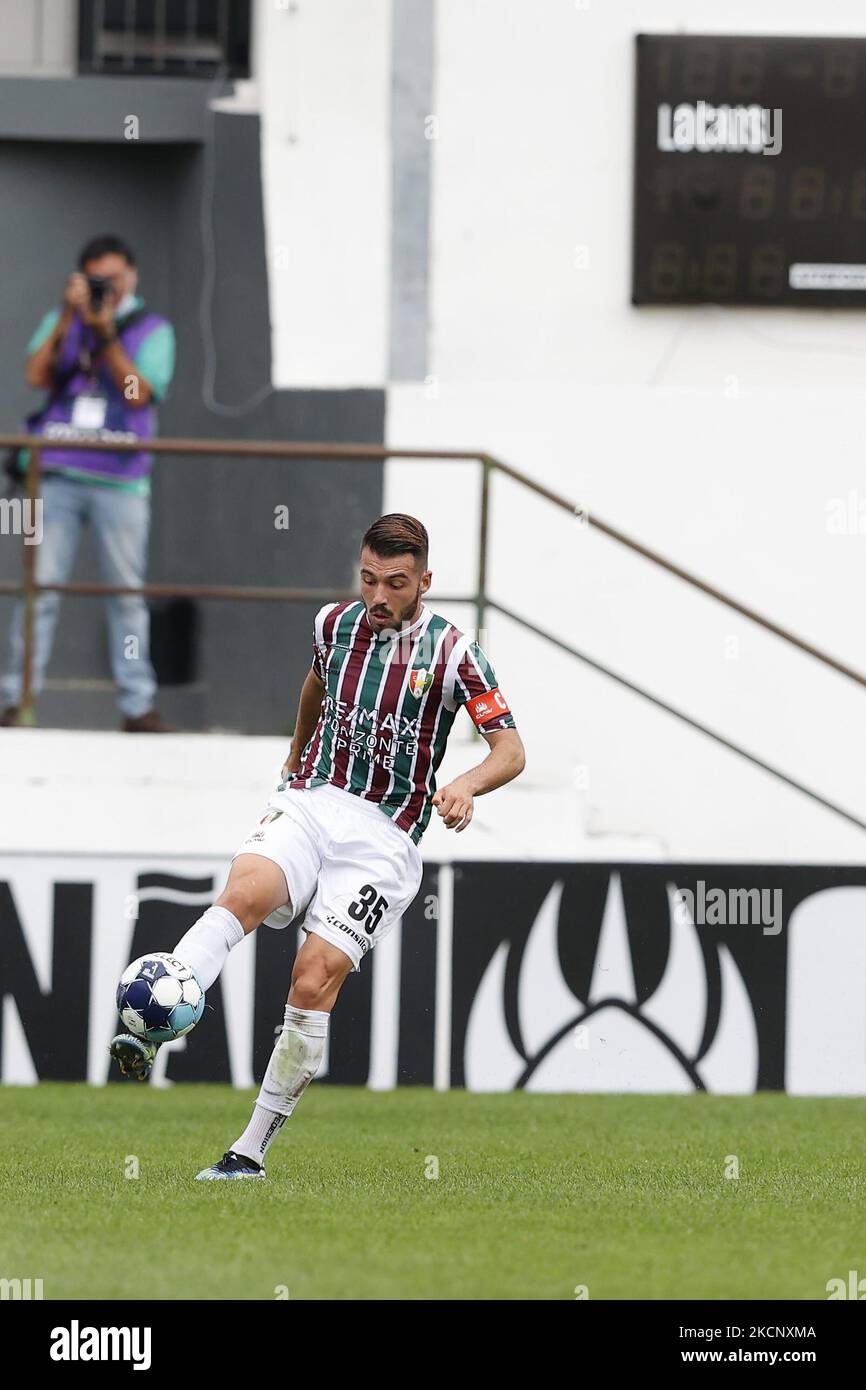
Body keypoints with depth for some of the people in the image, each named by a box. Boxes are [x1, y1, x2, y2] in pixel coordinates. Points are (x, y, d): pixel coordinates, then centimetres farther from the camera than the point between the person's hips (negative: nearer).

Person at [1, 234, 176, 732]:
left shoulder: (154, 331, 7)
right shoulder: (61, 322, 14)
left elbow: (139, 392, -7)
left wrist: (106, 333, -14)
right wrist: (68, 317, -9)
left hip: (120, 482, -1)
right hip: (57, 475, 1)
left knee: (128, 593, 0)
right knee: (40, 588, -2)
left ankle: (139, 705, 3)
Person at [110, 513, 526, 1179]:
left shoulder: (452, 651, -3)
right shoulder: (335, 623, 9)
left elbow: (511, 749, -5)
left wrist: (467, 785, -25)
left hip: (384, 836, -3)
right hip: (309, 802, 3)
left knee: (315, 980, -18)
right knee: (245, 892, -31)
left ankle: (253, 1148, -8)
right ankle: (147, 1033, -49)